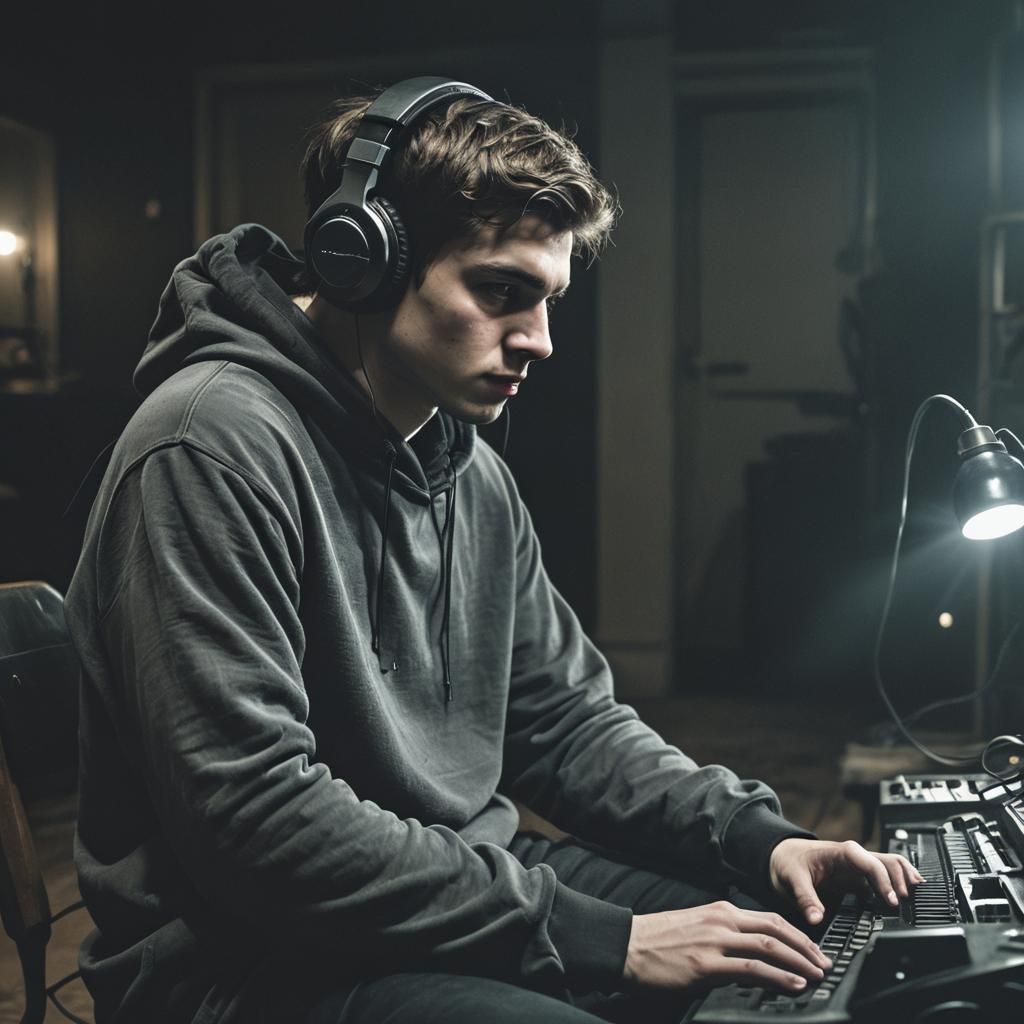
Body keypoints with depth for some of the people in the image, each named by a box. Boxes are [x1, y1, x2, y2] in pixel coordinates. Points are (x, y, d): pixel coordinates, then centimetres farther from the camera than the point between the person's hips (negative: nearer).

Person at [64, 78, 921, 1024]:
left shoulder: (472, 469, 8)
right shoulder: (216, 446, -19)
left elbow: (564, 718, 14)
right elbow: (254, 822, -25)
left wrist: (759, 838, -2)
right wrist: (600, 940, -22)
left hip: (463, 888, 8)